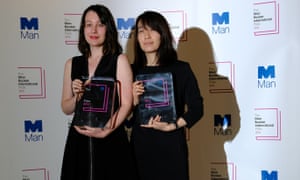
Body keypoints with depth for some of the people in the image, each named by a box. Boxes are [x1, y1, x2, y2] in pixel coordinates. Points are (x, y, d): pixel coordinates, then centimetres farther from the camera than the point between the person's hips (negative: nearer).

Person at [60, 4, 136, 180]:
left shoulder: (119, 60, -1)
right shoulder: (72, 64, 9)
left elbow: (126, 104, -6)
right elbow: (66, 108, 12)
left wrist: (104, 131, -16)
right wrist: (77, 97, -7)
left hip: (111, 139, -3)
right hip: (78, 141, 3)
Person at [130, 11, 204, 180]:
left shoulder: (180, 68, -2)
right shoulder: (133, 71, 6)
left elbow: (196, 108, -4)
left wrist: (171, 126, -15)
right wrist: (134, 101, -10)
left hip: (171, 146, -2)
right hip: (140, 146, 2)